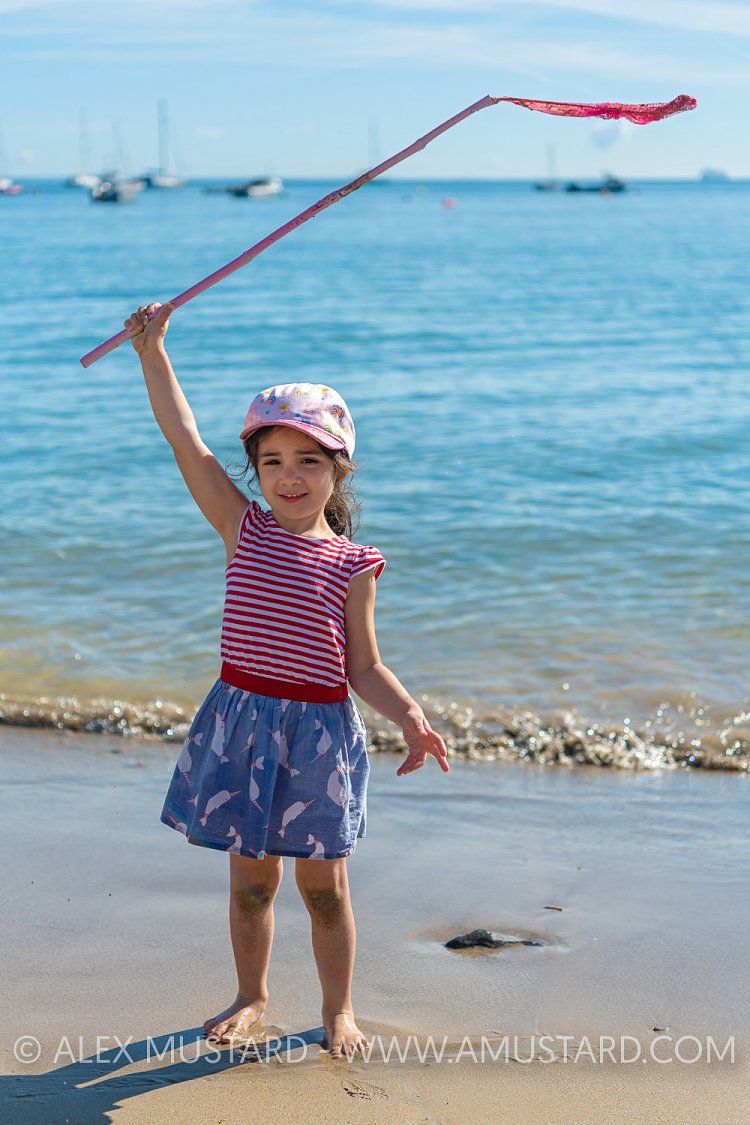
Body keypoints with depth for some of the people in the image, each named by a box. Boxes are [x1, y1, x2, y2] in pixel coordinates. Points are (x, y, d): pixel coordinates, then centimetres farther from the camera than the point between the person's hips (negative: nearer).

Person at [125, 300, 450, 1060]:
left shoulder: (351, 564, -4)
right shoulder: (244, 529, 2)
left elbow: (364, 668, -1)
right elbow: (183, 437, -3)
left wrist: (410, 717, -17)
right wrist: (152, 350, -6)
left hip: (317, 727, -2)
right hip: (240, 716, 2)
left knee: (323, 885, 9)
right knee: (250, 878, 13)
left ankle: (338, 1007, 28)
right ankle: (251, 995, 34)